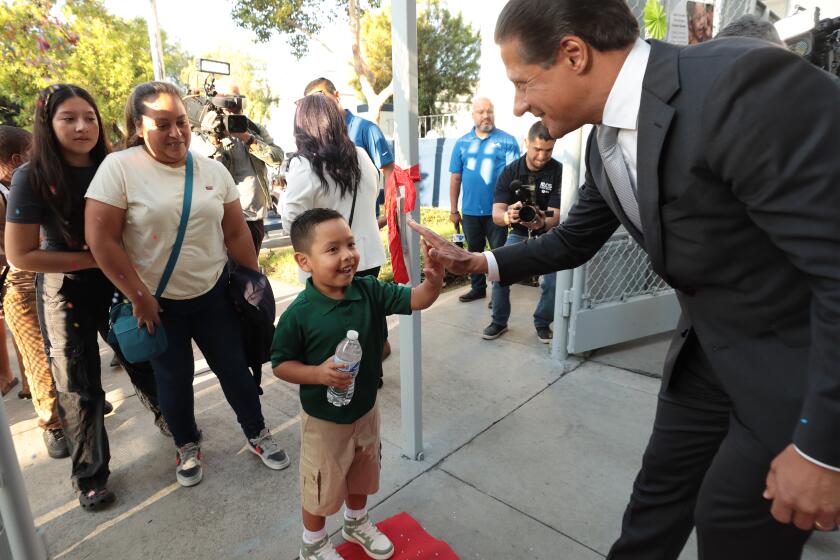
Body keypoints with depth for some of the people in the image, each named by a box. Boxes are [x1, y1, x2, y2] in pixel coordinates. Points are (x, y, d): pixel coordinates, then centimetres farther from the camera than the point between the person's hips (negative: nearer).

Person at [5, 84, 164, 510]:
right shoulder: (32, 178, -13)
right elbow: (21, 255, -14)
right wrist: (94, 259, -18)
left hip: (117, 285, 3)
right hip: (66, 293, -3)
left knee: (144, 360, 15)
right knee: (79, 387, 9)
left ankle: (168, 419, 44)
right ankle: (89, 474, 29)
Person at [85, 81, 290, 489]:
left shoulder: (213, 170, 0)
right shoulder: (119, 168, -12)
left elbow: (236, 232, 4)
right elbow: (101, 239, -13)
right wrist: (138, 297, -11)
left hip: (213, 293, 2)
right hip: (156, 301, -2)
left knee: (233, 367, 12)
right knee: (174, 377, 14)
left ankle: (257, 434, 33)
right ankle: (187, 446, 38)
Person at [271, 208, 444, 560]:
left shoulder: (370, 291, -14)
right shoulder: (299, 314, -24)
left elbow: (414, 300, -18)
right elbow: (280, 365, -15)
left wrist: (433, 282, -39)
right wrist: (318, 373, -30)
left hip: (366, 408, 5)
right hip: (323, 419, -4)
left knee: (361, 476, 28)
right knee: (321, 488, 19)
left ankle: (357, 523, 58)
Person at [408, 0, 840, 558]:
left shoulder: (747, 82, -29)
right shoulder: (605, 143, -2)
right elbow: (573, 241, 12)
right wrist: (479, 262, 3)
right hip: (712, 345, 7)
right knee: (660, 484, 19)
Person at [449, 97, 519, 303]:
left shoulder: (507, 141, -4)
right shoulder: (462, 142, 6)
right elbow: (455, 178, 7)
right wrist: (453, 210, 6)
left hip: (496, 210, -3)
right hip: (470, 211, 3)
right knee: (474, 251, 16)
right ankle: (477, 288, 32)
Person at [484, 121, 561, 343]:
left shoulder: (559, 172, -16)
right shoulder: (510, 172, -12)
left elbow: (555, 215, -22)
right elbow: (496, 214, -22)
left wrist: (542, 223, -47)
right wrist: (508, 216, -47)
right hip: (519, 234, 1)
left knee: (554, 280, -21)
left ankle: (543, 323, 7)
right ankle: (499, 321, 3)